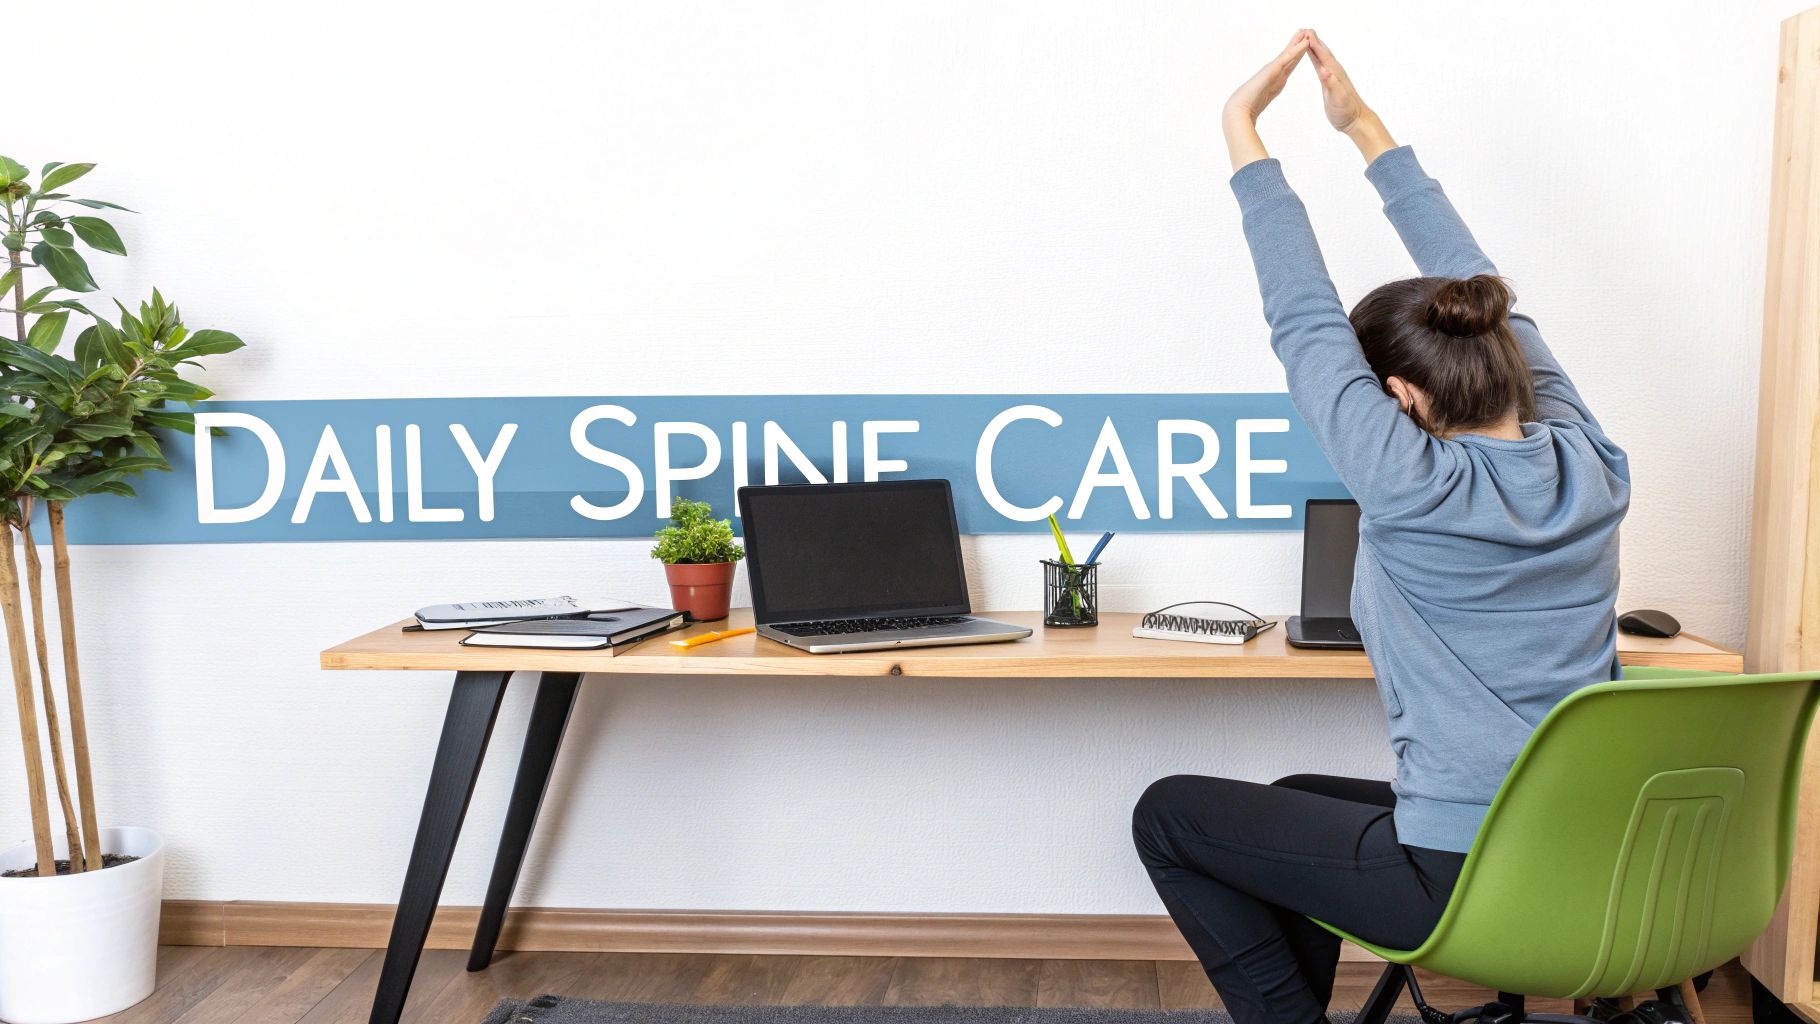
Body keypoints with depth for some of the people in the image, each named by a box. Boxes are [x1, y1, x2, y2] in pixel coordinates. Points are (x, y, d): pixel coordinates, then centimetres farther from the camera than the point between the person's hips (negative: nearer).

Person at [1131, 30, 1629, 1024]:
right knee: (1297, 802, 30)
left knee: (1168, 813, 10)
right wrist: (1368, 130, 13)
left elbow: (1304, 318, -12)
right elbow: (1484, 294, 7)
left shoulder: (1416, 491, -20)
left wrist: (1243, 129, -5)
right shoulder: (1590, 469, -2)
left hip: (1467, 885, -8)